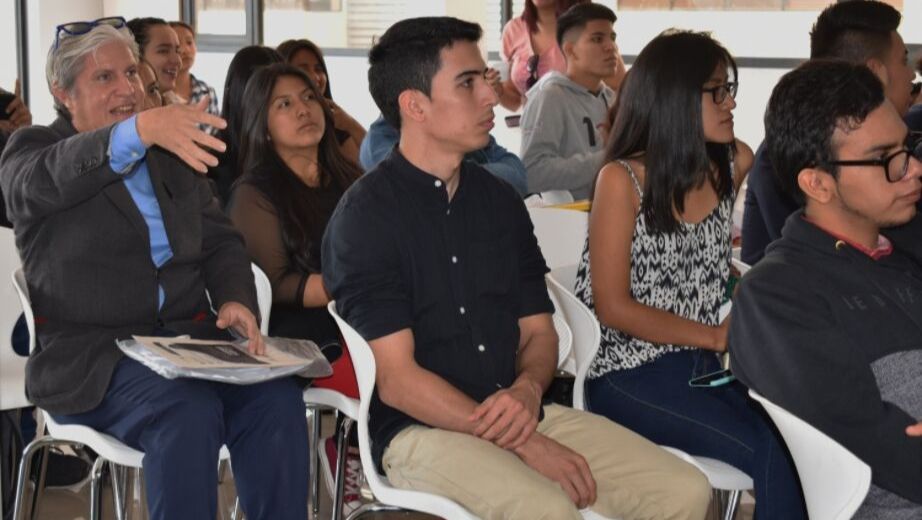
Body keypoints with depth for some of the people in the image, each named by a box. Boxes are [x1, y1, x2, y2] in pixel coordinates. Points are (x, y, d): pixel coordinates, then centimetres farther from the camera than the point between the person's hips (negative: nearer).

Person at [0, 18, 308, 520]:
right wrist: (140, 129, -41)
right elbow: (46, 179, -22)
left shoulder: (173, 151, 19)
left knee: (276, 398, -24)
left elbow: (220, 240, 18)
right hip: (92, 356, -4)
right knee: (188, 411, -33)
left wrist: (235, 299, -6)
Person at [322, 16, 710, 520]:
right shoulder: (365, 214, -7)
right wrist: (523, 444, -16)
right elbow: (396, 379, -12)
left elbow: (538, 330, 15)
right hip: (420, 428, -6)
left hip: (519, 412, 6)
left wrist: (527, 389, -9)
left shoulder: (500, 200, 12)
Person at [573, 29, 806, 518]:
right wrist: (719, 335, -12)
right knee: (776, 452, -25)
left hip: (705, 366, 5)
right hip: (630, 373, -5)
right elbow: (614, 307, -11)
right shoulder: (623, 180, -9)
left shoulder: (731, 166, 7)